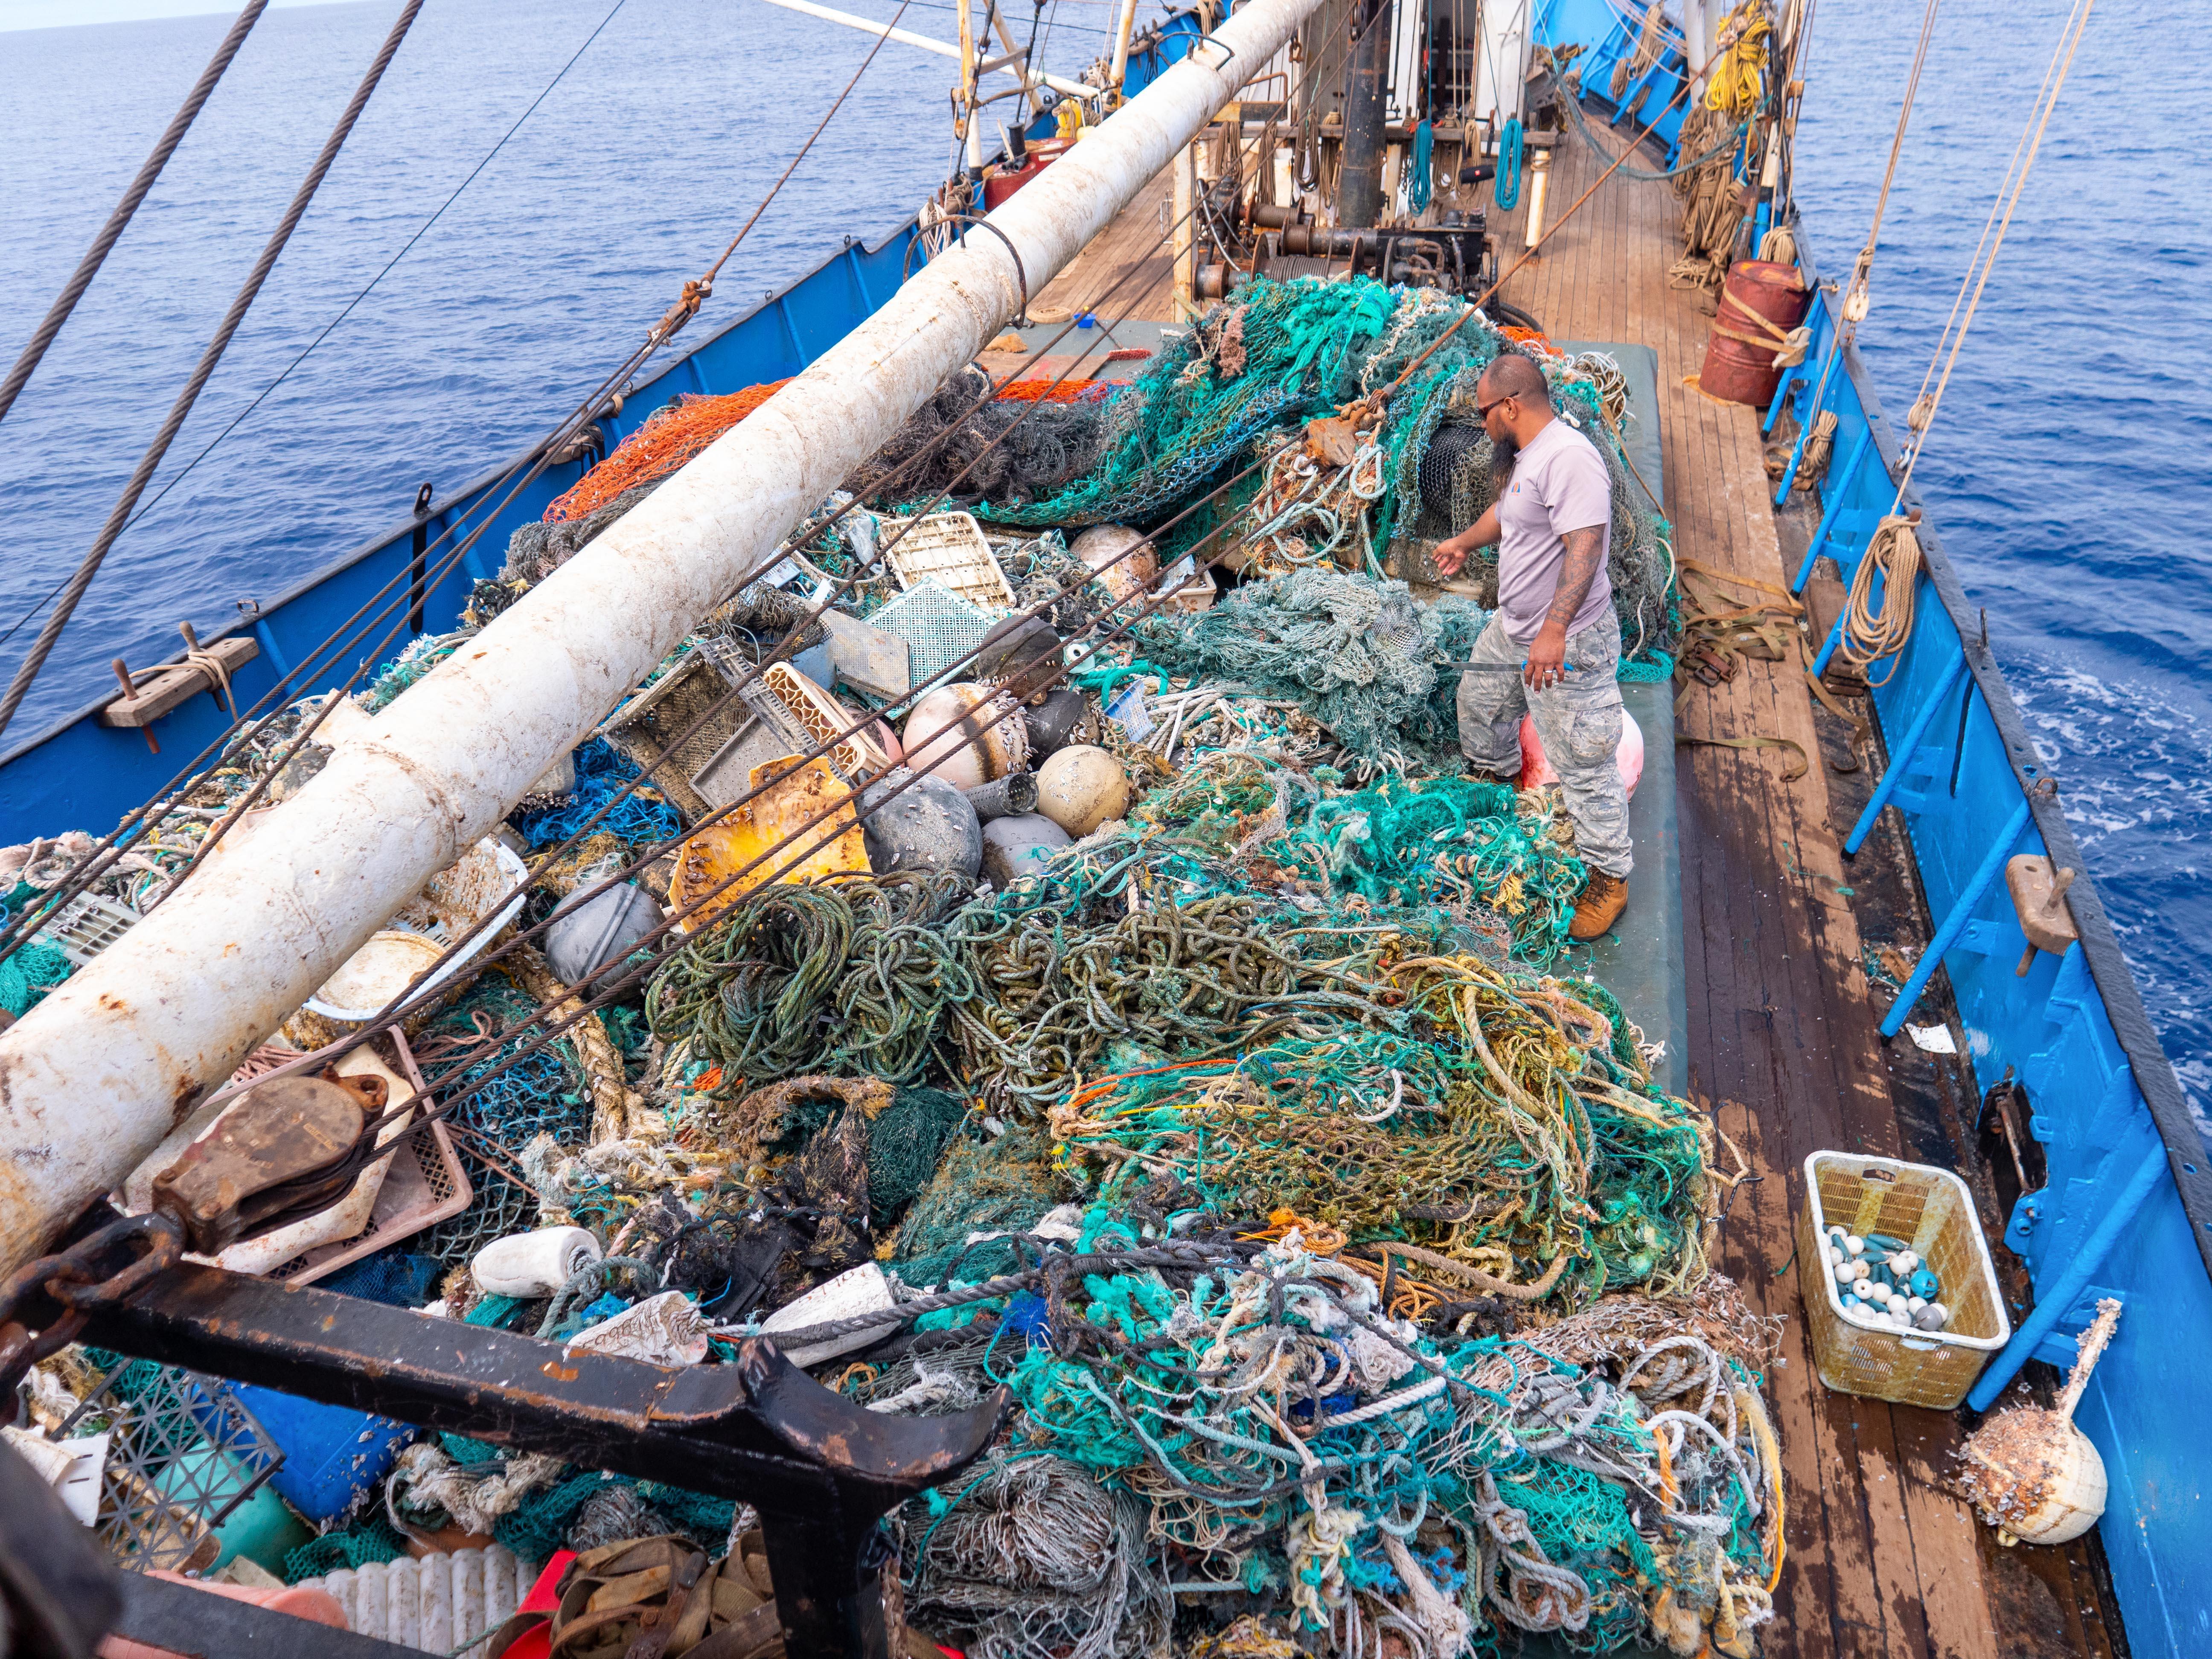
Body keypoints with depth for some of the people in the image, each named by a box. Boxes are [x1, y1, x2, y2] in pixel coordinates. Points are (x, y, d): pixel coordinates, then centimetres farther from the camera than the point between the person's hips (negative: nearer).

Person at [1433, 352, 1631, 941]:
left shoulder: (1569, 457, -27)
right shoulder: (1526, 455, 7)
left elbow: (1585, 549, -34)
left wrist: (1554, 630, -40)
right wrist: (1464, 542, 37)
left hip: (1568, 645, -10)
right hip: (1513, 629, 11)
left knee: (1582, 764, -3)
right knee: (1478, 697, 31)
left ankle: (1609, 880, 9)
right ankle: (1498, 771, 61)